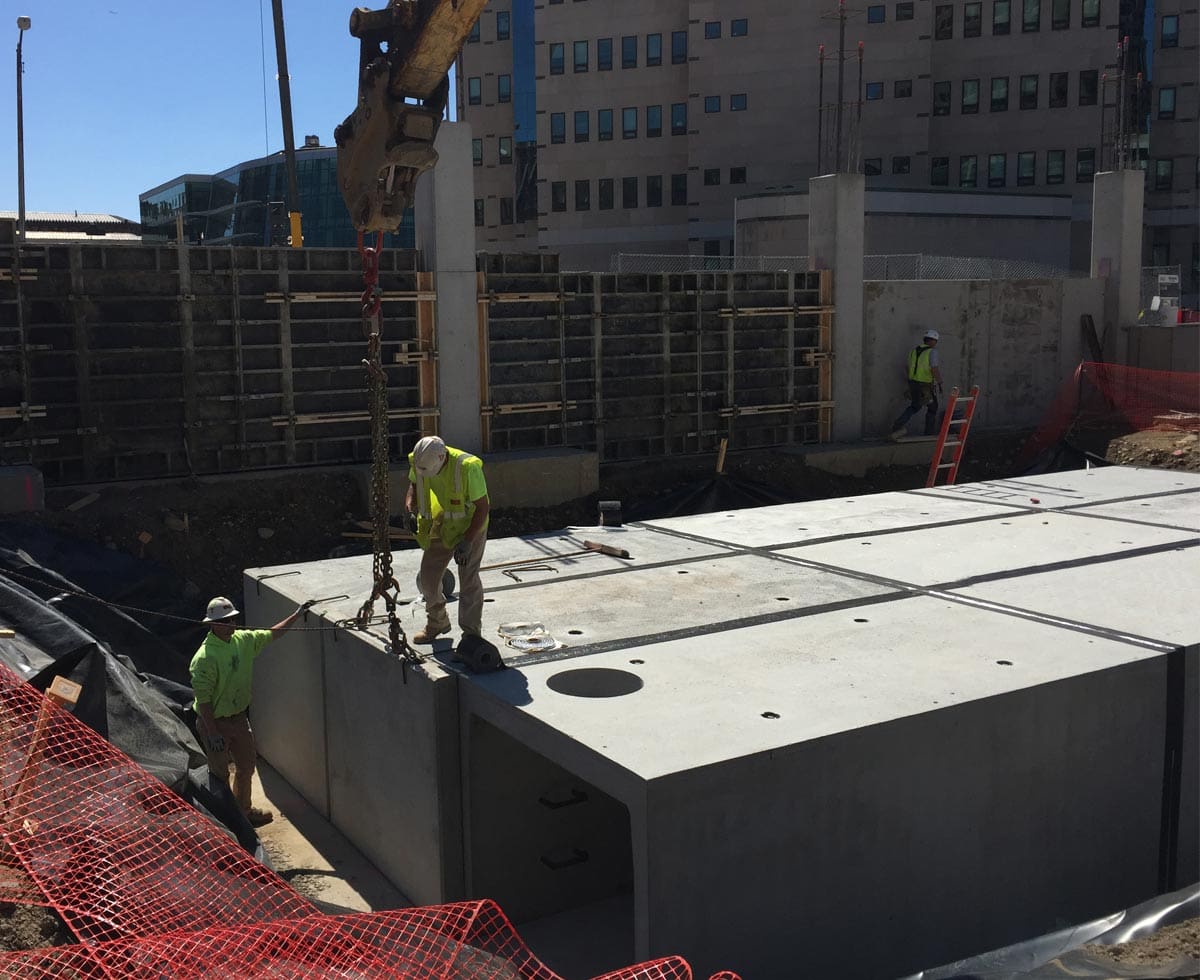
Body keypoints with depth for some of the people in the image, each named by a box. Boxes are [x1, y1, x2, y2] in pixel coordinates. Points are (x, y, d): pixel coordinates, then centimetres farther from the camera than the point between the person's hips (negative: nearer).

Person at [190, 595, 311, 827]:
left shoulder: (242, 640, -3)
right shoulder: (204, 658, -27)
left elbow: (271, 634, 14)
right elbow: (202, 699, -25)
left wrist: (297, 615, 11)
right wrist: (212, 733, -24)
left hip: (239, 718, 8)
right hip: (215, 722, -8)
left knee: (246, 766, 22)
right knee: (220, 775, 7)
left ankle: (244, 811, 43)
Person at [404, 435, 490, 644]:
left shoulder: (467, 467, -31)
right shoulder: (418, 462, -15)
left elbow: (482, 507, -23)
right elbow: (414, 485, 9)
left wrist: (467, 542, -25)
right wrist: (411, 508, -10)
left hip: (470, 527, -5)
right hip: (440, 528, 5)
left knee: (468, 580, -6)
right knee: (428, 576, 7)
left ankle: (471, 633, 6)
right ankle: (436, 623, 29)